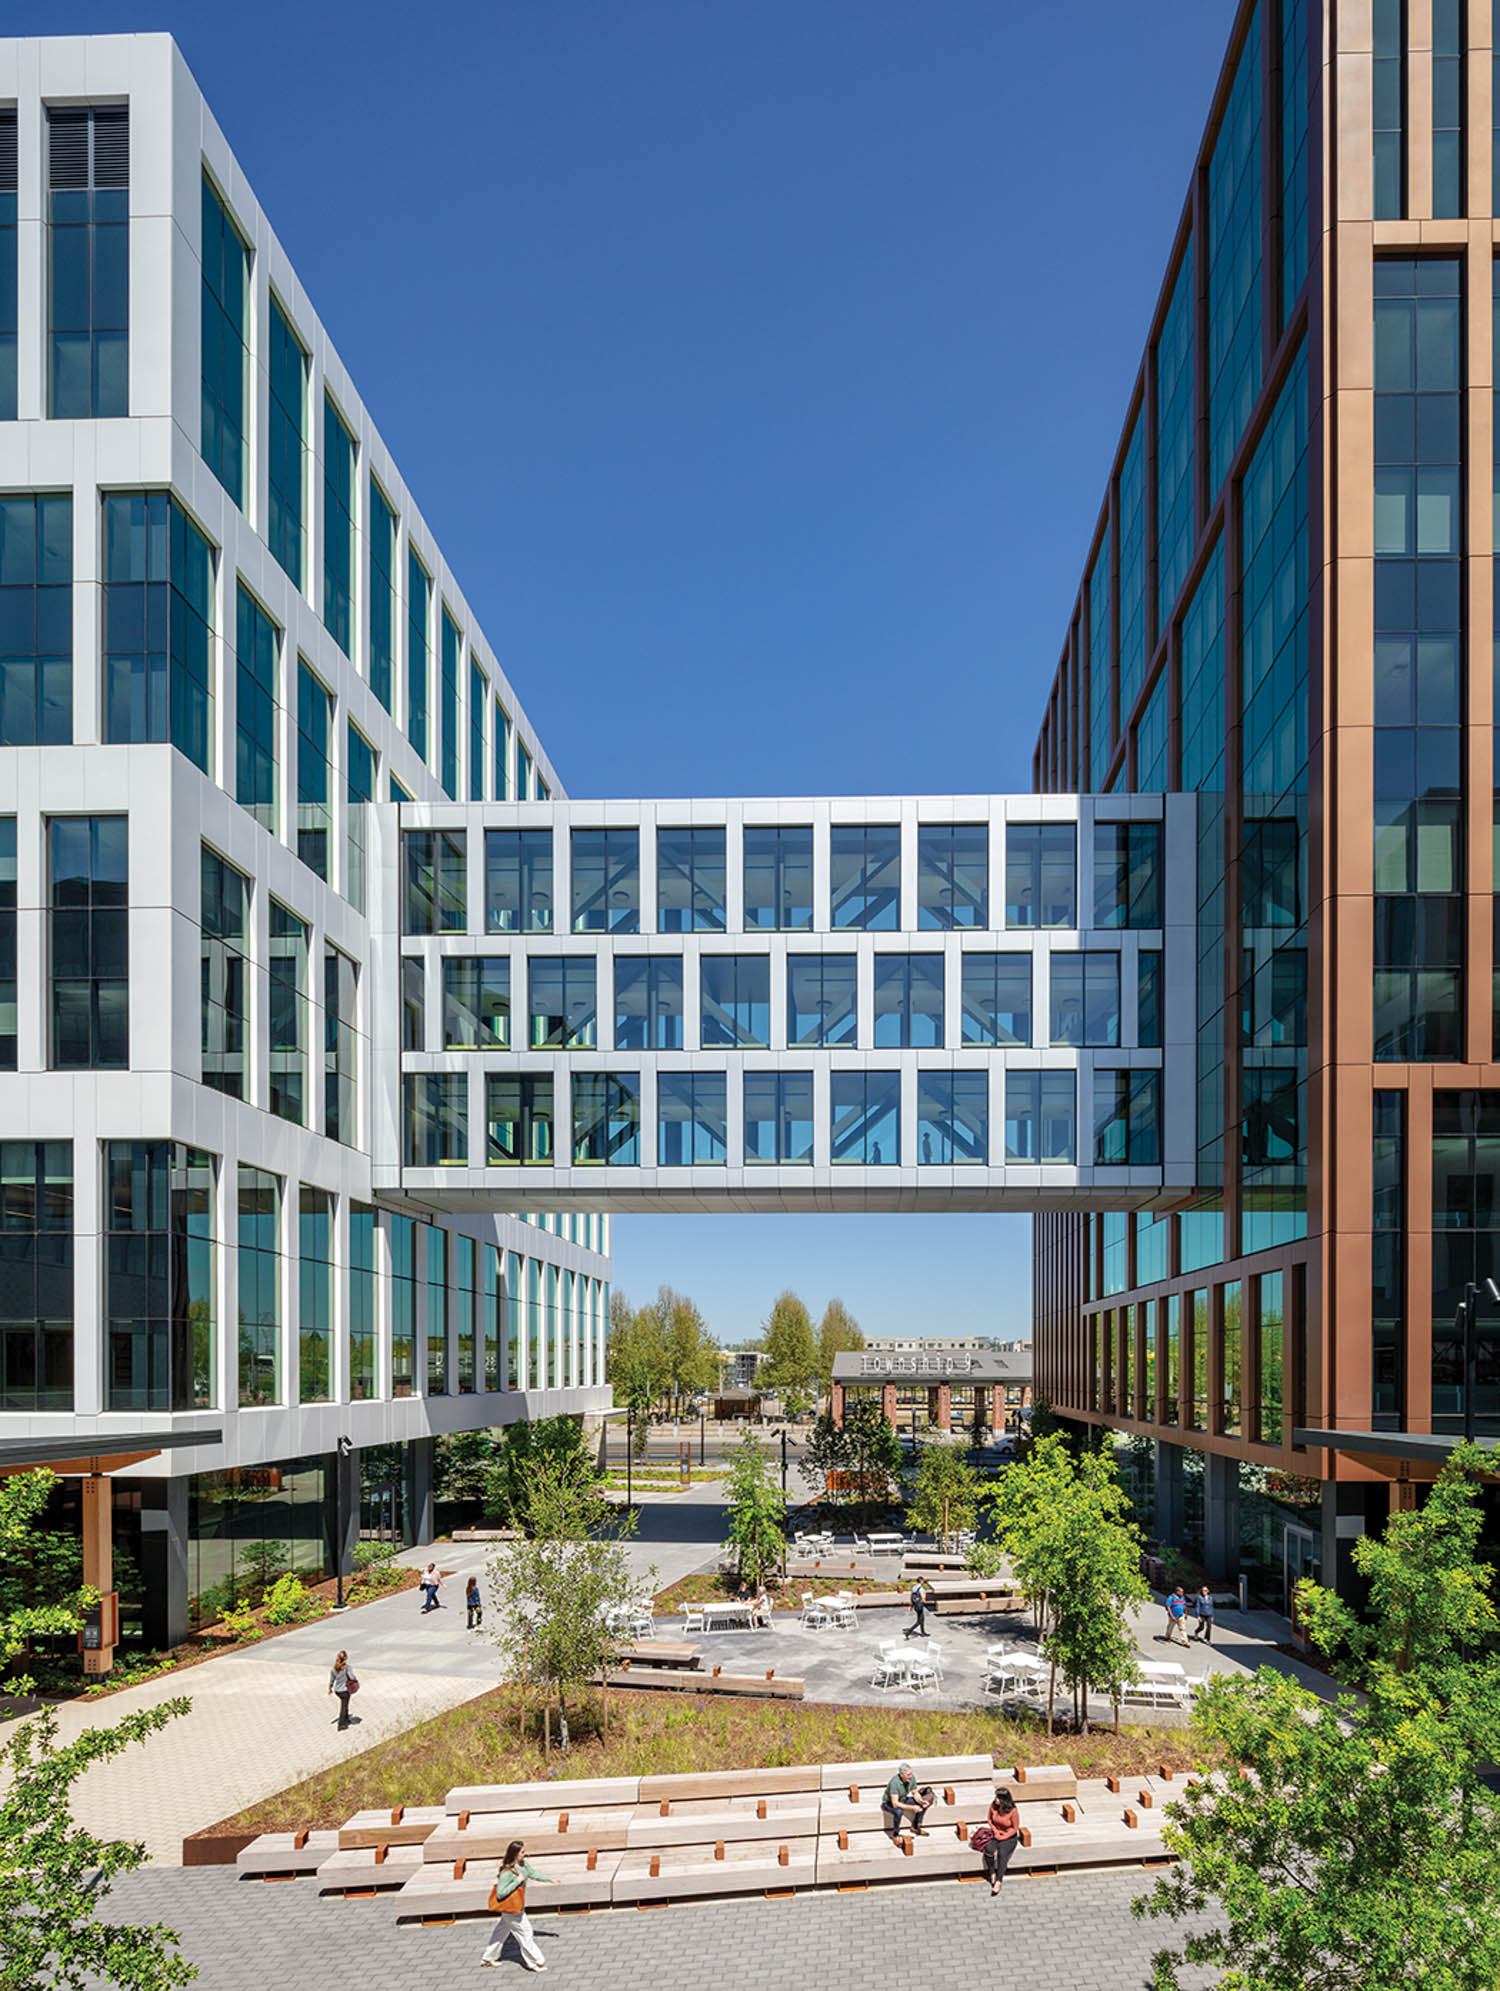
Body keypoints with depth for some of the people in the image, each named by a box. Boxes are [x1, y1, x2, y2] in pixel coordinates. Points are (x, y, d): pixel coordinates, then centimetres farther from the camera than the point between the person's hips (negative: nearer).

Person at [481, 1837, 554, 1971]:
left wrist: (550, 1879, 10)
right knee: (525, 1933, 3)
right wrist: (517, 1881, -30)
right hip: (511, 1907, -9)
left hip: (518, 1904, 9)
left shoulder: (523, 1863, -5)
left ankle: (489, 1957, 39)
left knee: (502, 1930, 23)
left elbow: (533, 1874, 11)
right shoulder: (507, 1872, -31)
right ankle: (534, 1962, 17)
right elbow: (500, 1893, -27)